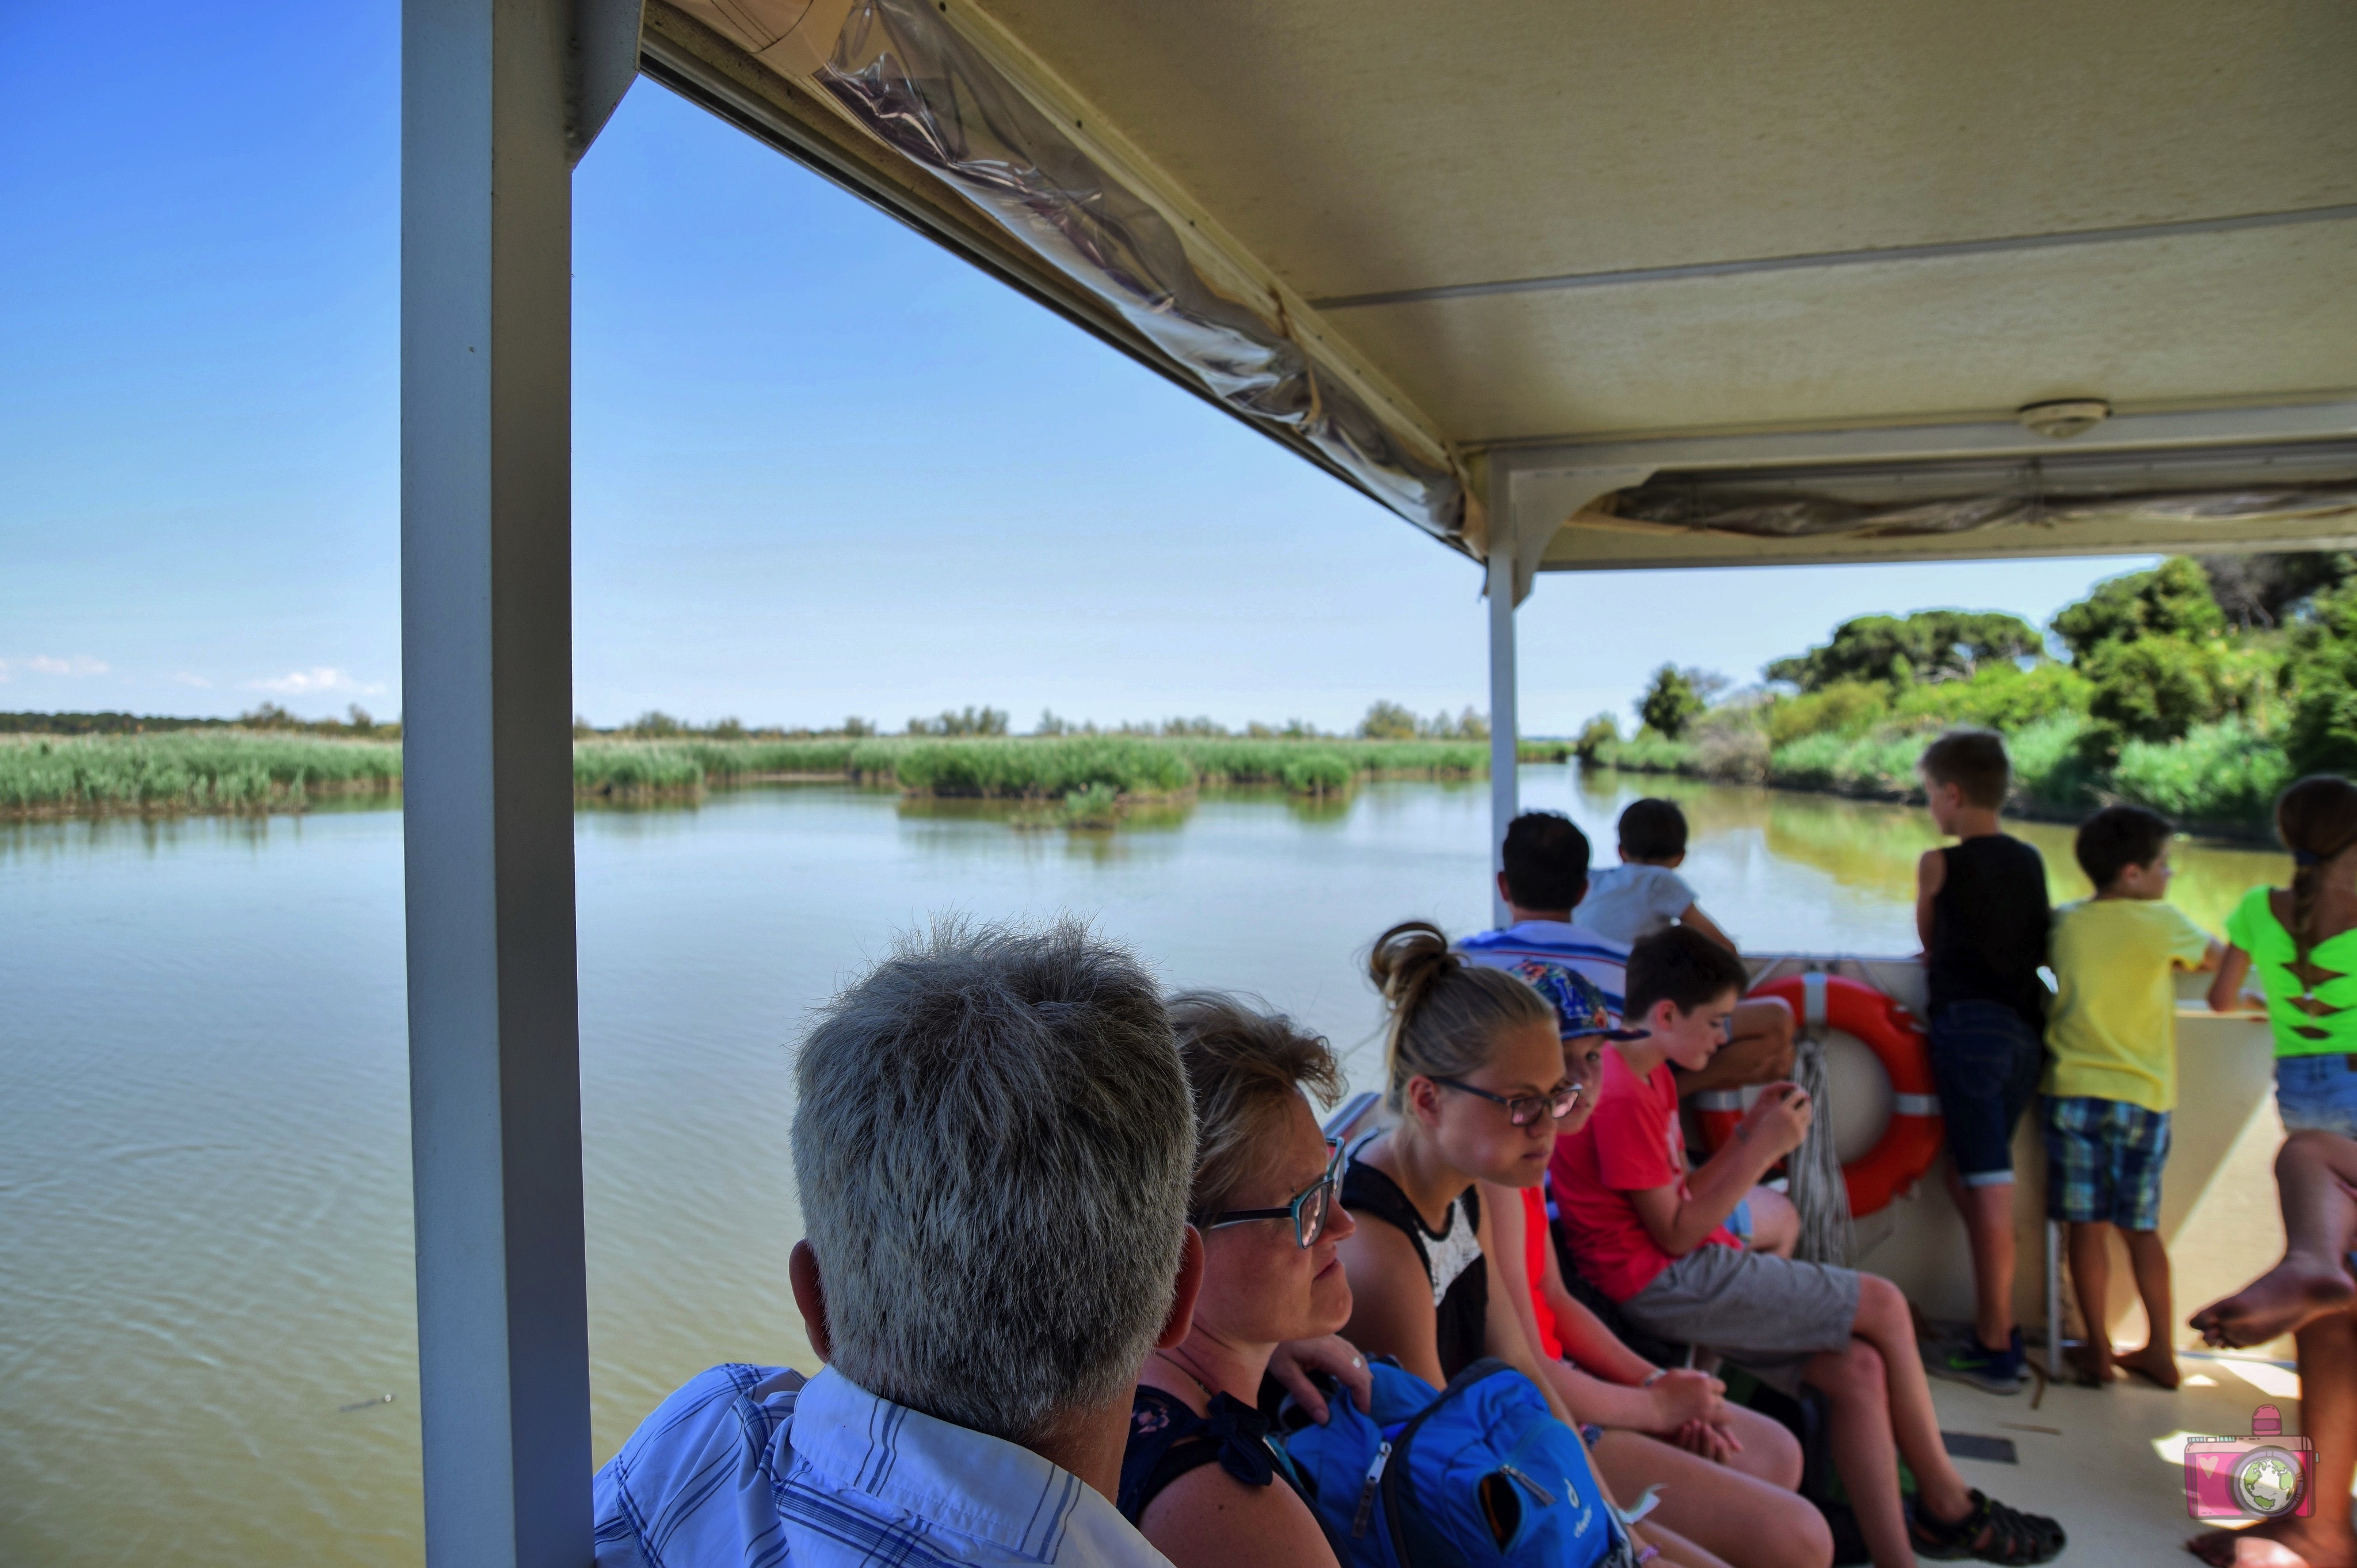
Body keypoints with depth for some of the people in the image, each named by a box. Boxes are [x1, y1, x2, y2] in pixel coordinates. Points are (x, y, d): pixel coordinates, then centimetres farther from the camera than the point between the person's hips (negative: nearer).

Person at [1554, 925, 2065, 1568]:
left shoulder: (1650, 1077, 14)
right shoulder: (1622, 1098, -19)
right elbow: (1675, 1235, -17)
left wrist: (1749, 1135, 3)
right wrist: (1763, 1151, -14)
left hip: (1684, 1272, 10)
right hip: (1663, 1284, -10)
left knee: (1857, 1372, -2)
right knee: (1884, 1304, -5)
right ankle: (1947, 1505, 15)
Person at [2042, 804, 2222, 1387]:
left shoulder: (2065, 923, 2)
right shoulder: (2163, 922, -5)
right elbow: (2216, 957, 12)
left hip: (2074, 1090, 0)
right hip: (2143, 1095, 0)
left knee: (2087, 1224, 4)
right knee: (2141, 1227, 12)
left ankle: (2099, 1351, 9)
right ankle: (2160, 1351, 20)